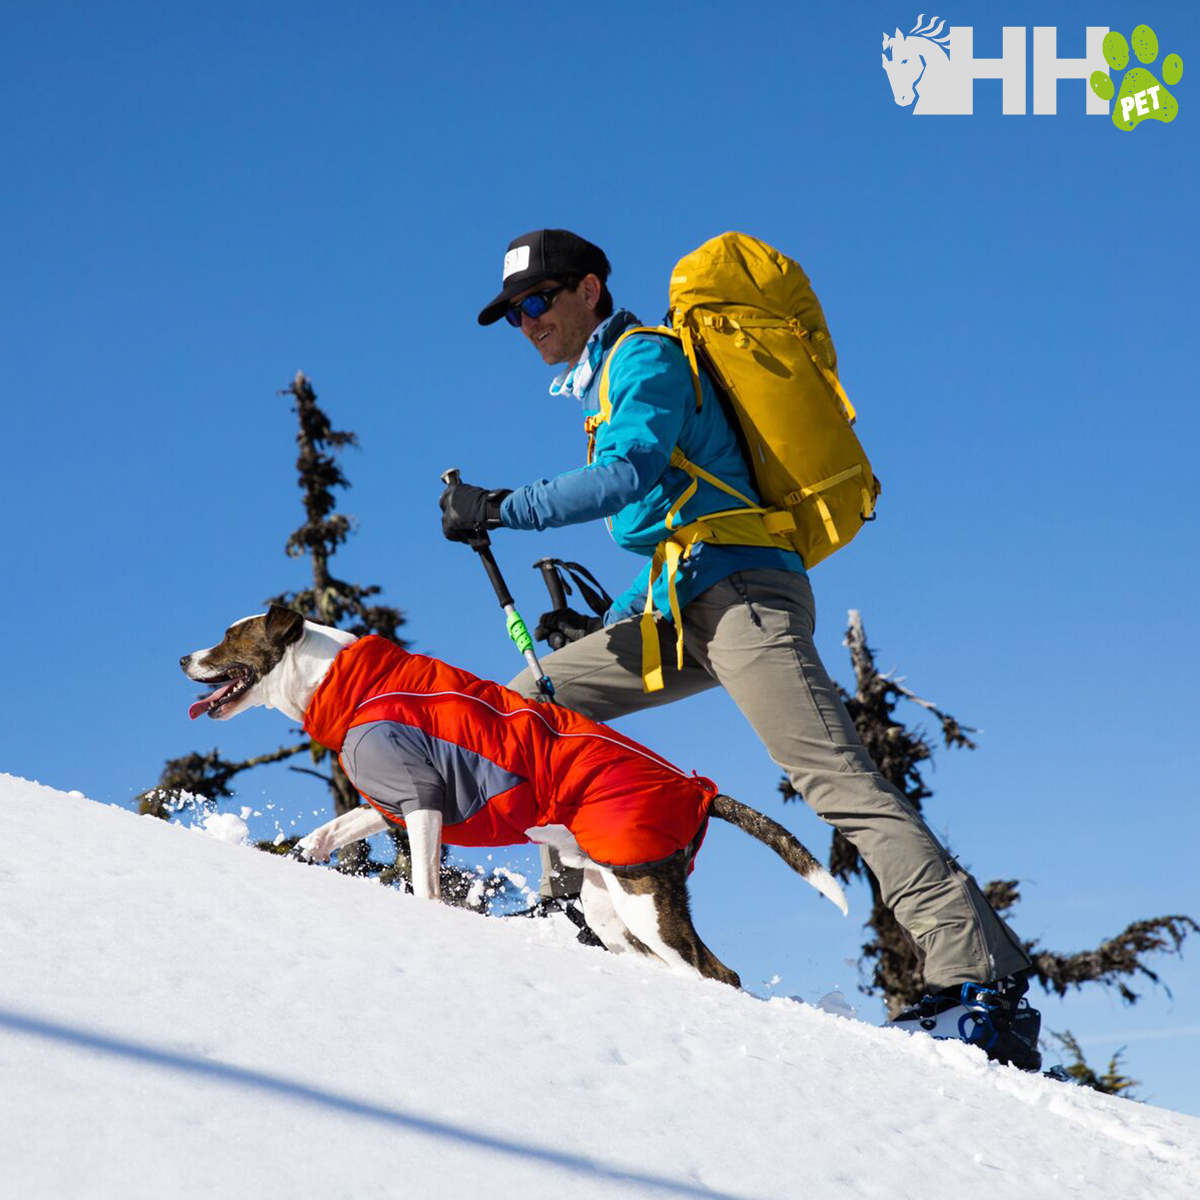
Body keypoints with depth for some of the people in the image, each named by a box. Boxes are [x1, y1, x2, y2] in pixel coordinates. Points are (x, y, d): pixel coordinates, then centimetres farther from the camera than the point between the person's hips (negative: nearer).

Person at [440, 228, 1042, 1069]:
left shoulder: (644, 355, 1)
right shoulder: (607, 386, 30)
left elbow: (629, 475, -19)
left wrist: (501, 509, -16)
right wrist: (607, 625, 27)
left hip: (741, 592, -10)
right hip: (685, 612, 10)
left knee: (833, 778, -21)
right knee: (533, 701, 9)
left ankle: (983, 979, -28)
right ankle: (580, 897, 5)